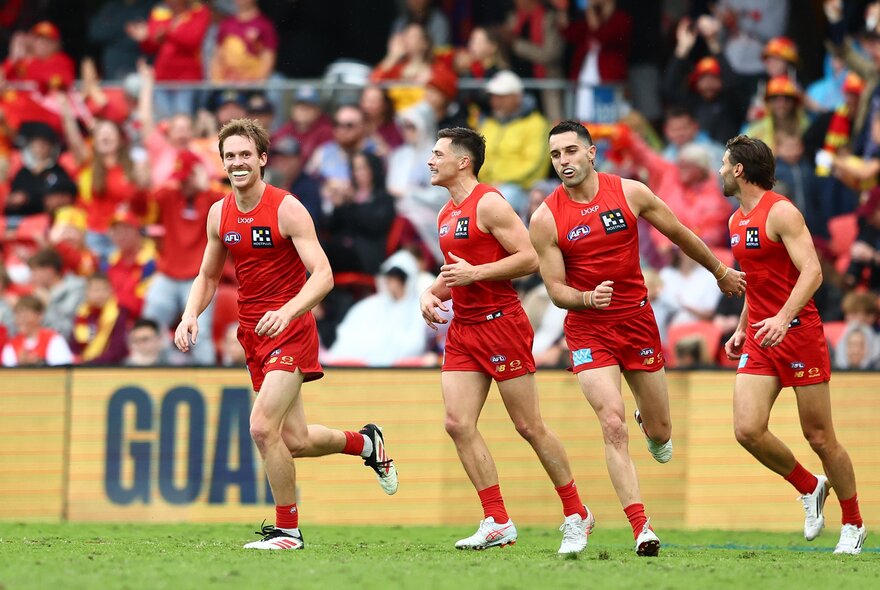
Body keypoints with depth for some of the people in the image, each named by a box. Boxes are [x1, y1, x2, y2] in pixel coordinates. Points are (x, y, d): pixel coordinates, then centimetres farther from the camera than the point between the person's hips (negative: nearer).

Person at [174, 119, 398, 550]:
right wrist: (191, 315, -2)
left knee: (263, 427, -19)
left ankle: (287, 531, -6)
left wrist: (287, 312, -36)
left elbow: (323, 276, -20)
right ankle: (365, 443, 40)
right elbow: (208, 276, 17)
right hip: (252, 336, 7)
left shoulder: (287, 209, -14)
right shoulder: (219, 214, 5)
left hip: (290, 332, -7)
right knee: (296, 440, 10)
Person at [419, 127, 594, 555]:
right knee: (458, 423, -6)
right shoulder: (446, 214, 15)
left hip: (501, 323, -8)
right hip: (463, 329, 8)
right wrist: (432, 292, 9)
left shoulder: (488, 203, -11)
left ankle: (576, 515, 11)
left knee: (529, 426, -2)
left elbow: (530, 259, -17)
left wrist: (474, 273, -20)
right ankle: (497, 523, -3)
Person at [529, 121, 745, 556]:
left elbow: (679, 234, 11)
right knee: (613, 426, -18)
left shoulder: (630, 193, -5)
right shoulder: (546, 219, -8)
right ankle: (641, 528, -18)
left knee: (659, 434, 9)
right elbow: (555, 288, -5)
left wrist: (719, 270, 23)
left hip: (637, 320, 2)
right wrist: (586, 299, -26)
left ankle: (651, 424, 49)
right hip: (588, 329, -2)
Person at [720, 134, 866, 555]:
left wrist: (782, 318, -33)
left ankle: (853, 524, 14)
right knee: (747, 430, -10)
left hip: (798, 331, -7)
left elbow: (812, 272, -21)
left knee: (819, 437, -1)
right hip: (759, 341, 7)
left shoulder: (780, 212, -12)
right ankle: (810, 489, 13)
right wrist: (742, 328, 21)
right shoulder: (737, 220, 14)